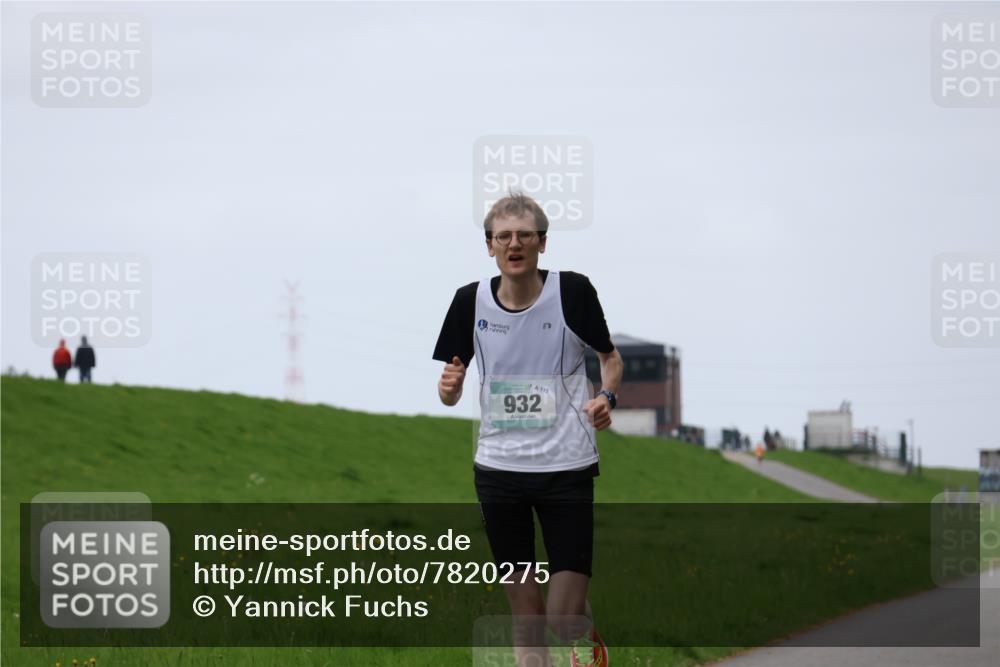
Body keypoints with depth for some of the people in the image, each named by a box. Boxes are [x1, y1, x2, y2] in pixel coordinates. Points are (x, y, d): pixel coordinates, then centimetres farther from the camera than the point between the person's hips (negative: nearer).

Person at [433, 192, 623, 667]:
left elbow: (610, 356, 7)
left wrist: (607, 396, -14)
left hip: (566, 466, -3)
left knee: (564, 616, -6)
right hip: (498, 468, 3)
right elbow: (450, 394, 8)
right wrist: (449, 387, -16)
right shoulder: (471, 300, -1)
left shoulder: (572, 291, -8)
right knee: (522, 608, 5)